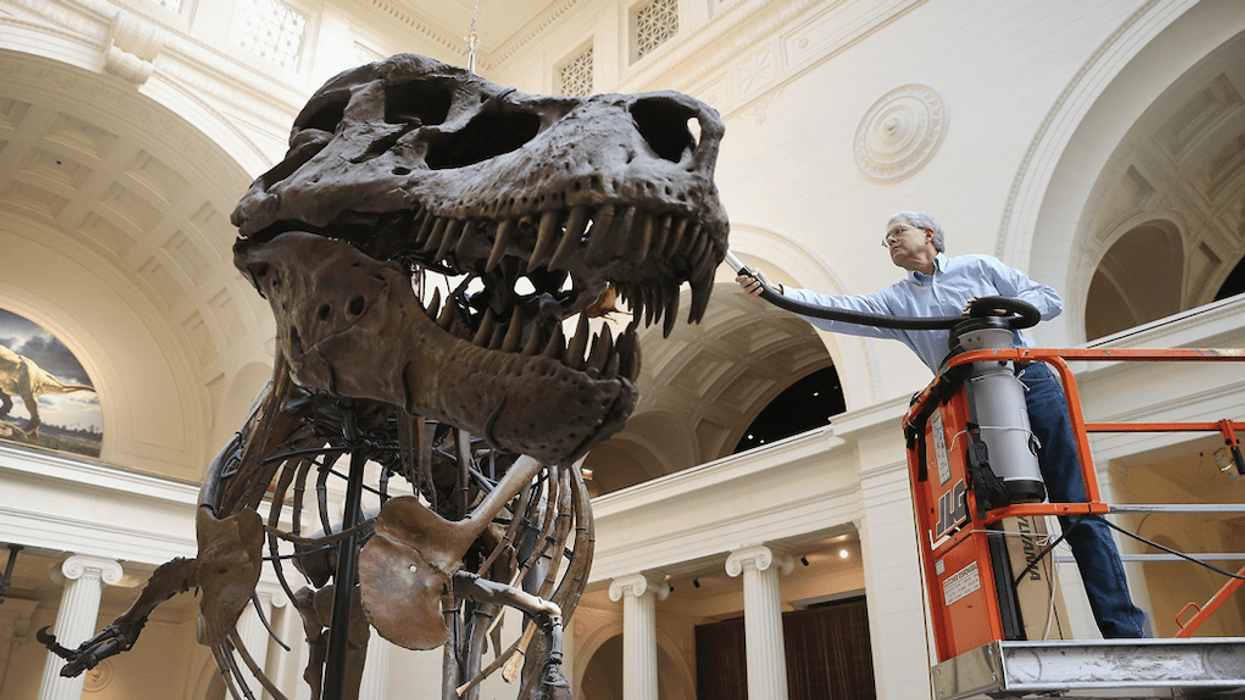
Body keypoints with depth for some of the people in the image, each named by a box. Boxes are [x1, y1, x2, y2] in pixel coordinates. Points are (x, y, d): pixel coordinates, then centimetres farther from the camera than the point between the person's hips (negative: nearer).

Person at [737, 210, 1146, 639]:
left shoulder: (979, 267, 14)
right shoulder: (896, 302, 16)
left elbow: (1050, 299, 11)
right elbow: (838, 311, 1)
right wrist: (775, 291, -12)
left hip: (1032, 385, -1)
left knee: (1078, 512, -4)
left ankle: (1123, 630, -1)